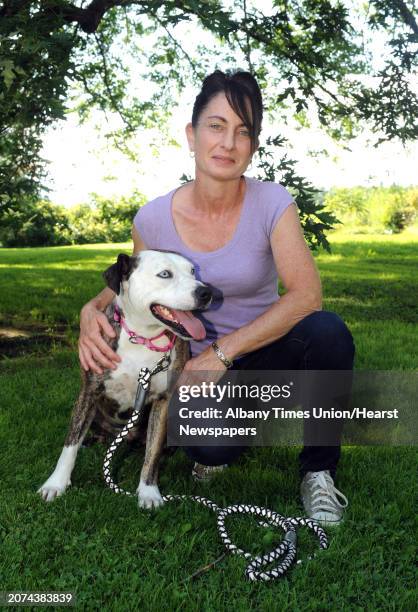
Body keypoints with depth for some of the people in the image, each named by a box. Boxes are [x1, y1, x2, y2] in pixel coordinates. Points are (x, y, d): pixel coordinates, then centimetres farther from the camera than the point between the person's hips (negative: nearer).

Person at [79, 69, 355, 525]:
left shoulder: (273, 204, -16)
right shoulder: (154, 219, -11)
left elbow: (306, 294, -24)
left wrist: (223, 351, -27)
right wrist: (93, 310, -15)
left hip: (263, 350, 0)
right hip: (201, 362, 1)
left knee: (328, 332, -33)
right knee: (211, 451, -29)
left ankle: (318, 470, -9)